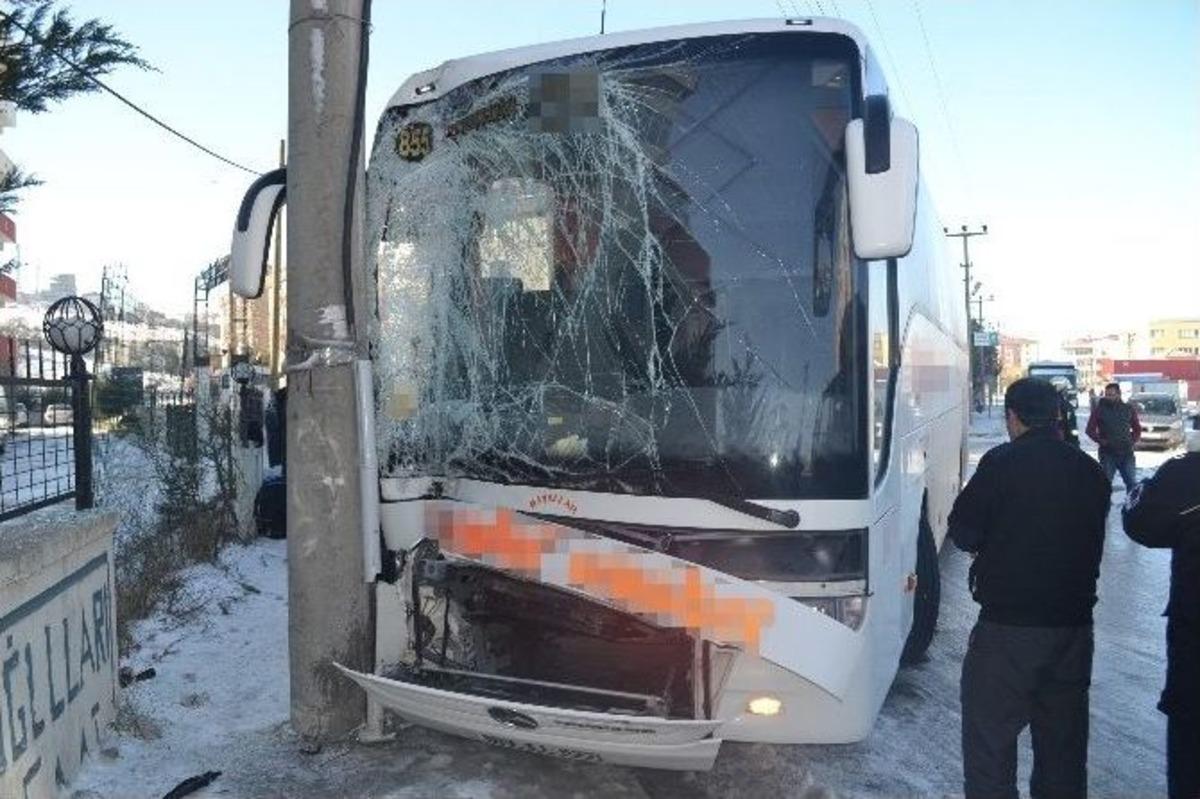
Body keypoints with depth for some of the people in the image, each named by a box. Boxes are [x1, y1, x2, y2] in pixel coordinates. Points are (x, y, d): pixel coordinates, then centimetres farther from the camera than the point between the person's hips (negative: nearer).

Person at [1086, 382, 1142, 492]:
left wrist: (1133, 440, 2)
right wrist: (1100, 440, -8)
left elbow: (1137, 429, 16)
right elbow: (1090, 429, 4)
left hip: (1127, 452, 2)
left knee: (1132, 482, 2)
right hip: (1107, 453, -2)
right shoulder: (1100, 409, 1)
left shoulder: (1129, 409, 7)